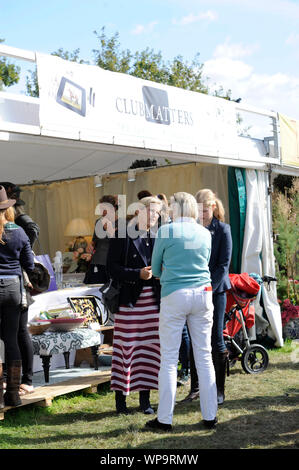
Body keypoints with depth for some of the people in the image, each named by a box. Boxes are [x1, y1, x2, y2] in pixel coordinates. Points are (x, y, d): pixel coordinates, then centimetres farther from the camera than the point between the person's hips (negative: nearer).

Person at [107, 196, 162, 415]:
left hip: (153, 298, 4)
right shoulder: (122, 235, -2)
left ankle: (145, 398, 18)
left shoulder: (158, 236, 11)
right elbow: (113, 267, -7)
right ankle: (120, 399, 12)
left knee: (149, 347, 6)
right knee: (126, 347, -1)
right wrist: (138, 274, -17)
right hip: (129, 298, -4)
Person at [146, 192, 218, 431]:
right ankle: (210, 416, 12)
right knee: (204, 357, 8)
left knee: (169, 359, 1)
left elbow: (155, 268, 8)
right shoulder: (205, 233, 9)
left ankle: (165, 419, 4)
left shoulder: (166, 231, -2)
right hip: (203, 294, 4)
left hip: (174, 295, -4)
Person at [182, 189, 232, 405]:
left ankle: (219, 390, 9)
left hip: (215, 290, -3)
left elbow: (224, 264, -7)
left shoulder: (222, 230, -3)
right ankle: (196, 388, 17)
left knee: (216, 339, 0)